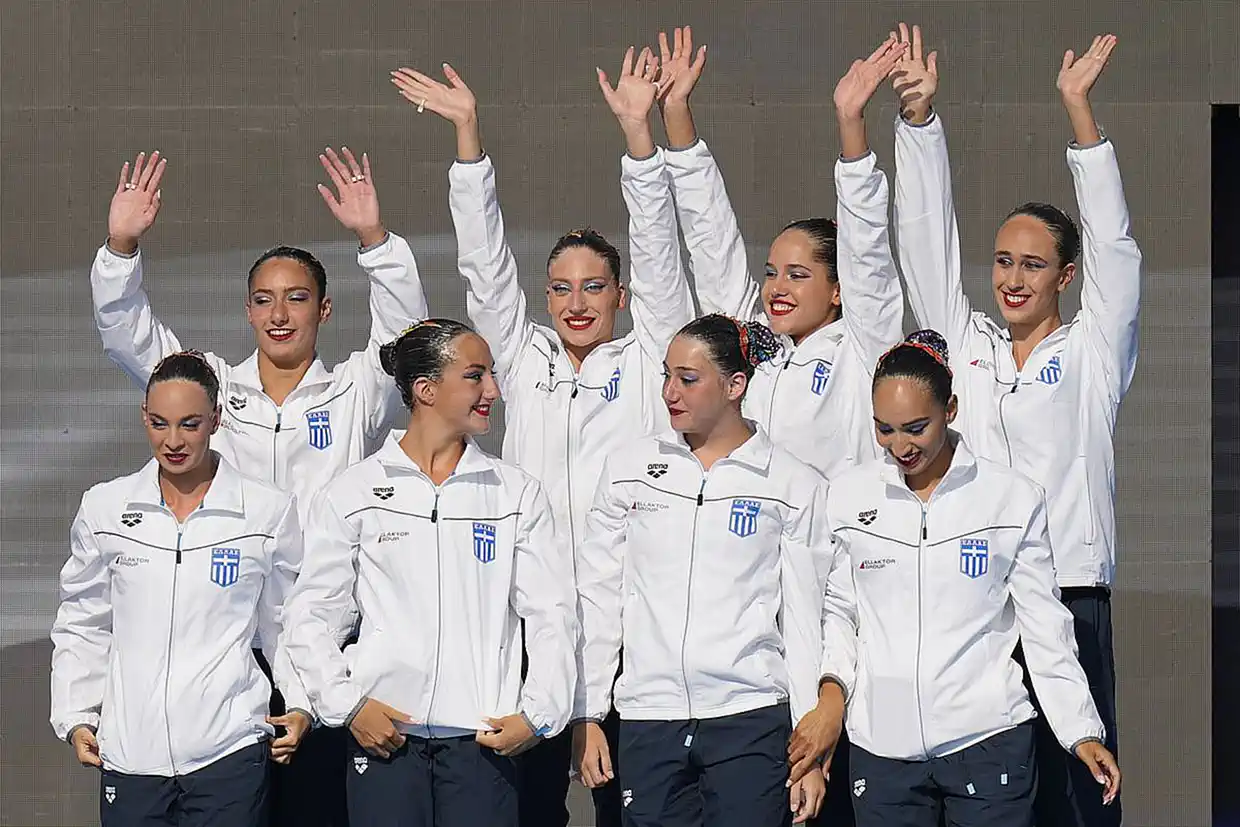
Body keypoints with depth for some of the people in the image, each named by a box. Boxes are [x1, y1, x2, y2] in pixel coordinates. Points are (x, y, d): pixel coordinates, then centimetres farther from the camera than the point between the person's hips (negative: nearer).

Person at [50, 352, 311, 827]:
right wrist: (76, 716, 8)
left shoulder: (269, 512, 2)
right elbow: (82, 627, 15)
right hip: (129, 750, 2)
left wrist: (300, 705, 2)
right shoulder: (104, 509, 7)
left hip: (228, 751, -2)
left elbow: (286, 624, 13)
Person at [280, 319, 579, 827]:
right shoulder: (352, 493, 5)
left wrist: (537, 714, -4)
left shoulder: (517, 494, 9)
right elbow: (313, 614, 6)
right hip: (384, 734, -1)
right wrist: (347, 704, -5)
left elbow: (552, 614, 6)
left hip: (485, 739, 1)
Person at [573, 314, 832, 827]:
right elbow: (596, 597, 12)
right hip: (647, 722, 2)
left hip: (751, 721, -2)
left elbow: (805, 618, 3)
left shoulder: (794, 486, 3)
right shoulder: (629, 470, 11)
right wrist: (586, 717, 7)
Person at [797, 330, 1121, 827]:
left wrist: (1083, 731, -1)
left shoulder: (1012, 499, 1)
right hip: (881, 745, 2)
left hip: (988, 739, -2)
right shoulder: (849, 497, 6)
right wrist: (834, 682, -4)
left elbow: (1045, 627, 4)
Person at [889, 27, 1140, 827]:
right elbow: (927, 241, 8)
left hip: (1067, 592, -3)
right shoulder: (965, 346, 14)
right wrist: (920, 115, -2)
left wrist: (1079, 109, -13)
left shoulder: (1094, 353, 6)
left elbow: (1114, 247, -4)